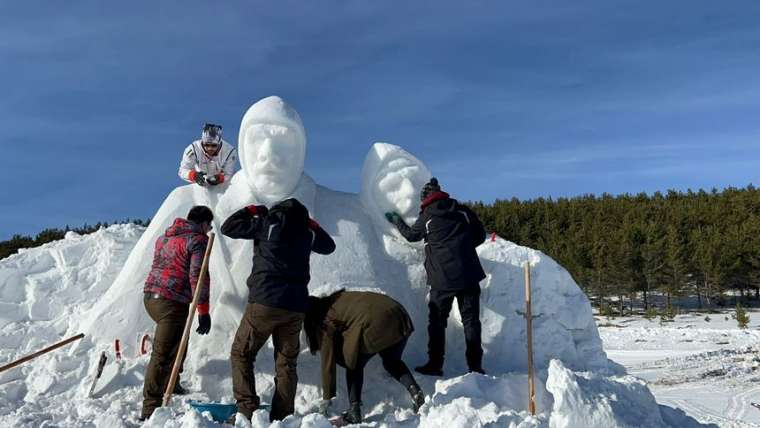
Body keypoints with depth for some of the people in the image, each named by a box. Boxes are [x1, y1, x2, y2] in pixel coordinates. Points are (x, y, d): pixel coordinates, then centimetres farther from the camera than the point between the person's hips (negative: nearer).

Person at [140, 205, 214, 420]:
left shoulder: (165, 237, 18)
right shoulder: (198, 240, -8)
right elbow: (198, 276, -17)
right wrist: (203, 311, -16)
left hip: (150, 296, 9)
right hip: (172, 303, -9)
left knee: (177, 341, 27)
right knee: (162, 354, -9)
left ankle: (170, 386, 39)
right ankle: (150, 408, -8)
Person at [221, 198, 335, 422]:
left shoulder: (267, 223, 1)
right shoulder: (307, 232, 12)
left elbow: (228, 227, 6)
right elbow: (329, 245, 32)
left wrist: (250, 210, 18)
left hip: (264, 303, -4)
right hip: (296, 308, 4)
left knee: (241, 354, 9)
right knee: (287, 362, 12)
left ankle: (247, 409, -3)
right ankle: (282, 416, 8)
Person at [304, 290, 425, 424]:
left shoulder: (325, 320, 8)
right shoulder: (333, 300, 26)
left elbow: (328, 362, 10)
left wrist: (326, 399, 17)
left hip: (374, 325, -7)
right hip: (398, 317, 7)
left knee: (354, 366, 18)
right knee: (392, 362, 29)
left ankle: (354, 412, 14)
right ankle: (415, 391, 9)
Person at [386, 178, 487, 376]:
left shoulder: (426, 217, 0)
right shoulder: (463, 211, 4)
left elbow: (411, 235, 19)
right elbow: (480, 235, 10)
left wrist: (396, 220, 35)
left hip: (442, 279, -2)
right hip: (469, 275, 2)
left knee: (437, 320, 9)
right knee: (471, 319, 7)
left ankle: (435, 364, 10)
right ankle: (475, 365, 6)